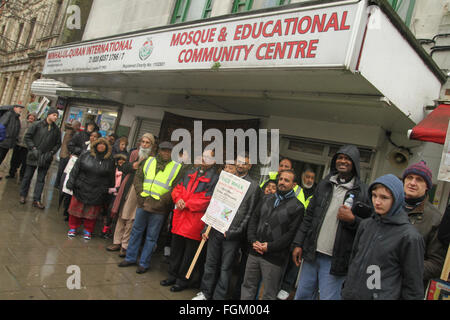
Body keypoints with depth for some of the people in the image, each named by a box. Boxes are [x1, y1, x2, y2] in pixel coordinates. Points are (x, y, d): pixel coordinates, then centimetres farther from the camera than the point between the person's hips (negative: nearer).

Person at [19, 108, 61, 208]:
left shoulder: (56, 129, 3)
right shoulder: (37, 125, -5)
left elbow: (58, 143, 11)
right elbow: (27, 137, -3)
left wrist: (51, 152, -2)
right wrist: (33, 148, -11)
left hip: (46, 158, 2)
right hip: (34, 155, -2)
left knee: (41, 179, 4)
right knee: (28, 176, 9)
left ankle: (36, 200, 9)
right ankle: (23, 195, 25)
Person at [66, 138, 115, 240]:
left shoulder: (110, 161, 2)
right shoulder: (85, 156, 2)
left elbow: (111, 179, 6)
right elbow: (75, 170, 4)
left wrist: (109, 191, 5)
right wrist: (71, 183, -2)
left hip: (97, 193, 0)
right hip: (81, 189, 1)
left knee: (92, 212, 9)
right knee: (76, 208, 9)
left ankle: (88, 231, 26)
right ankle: (72, 228, 27)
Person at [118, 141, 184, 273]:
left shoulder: (177, 168, -3)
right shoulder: (149, 161, 9)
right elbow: (138, 177, 12)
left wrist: (158, 203, -15)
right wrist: (140, 195, -1)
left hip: (158, 209, -3)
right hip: (143, 204, 4)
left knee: (151, 237, 6)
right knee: (136, 231, 14)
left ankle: (144, 263, 20)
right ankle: (131, 258, 30)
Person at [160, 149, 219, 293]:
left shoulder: (215, 177, -10)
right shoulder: (192, 171, 14)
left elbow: (208, 199, -18)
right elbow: (178, 187, 17)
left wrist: (186, 204, -14)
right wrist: (178, 199, -4)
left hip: (195, 220, -7)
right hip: (180, 216, 7)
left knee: (189, 252, 5)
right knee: (176, 247, 17)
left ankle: (183, 279, 22)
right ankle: (173, 275, 34)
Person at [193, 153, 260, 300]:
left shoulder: (253, 186, -3)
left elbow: (249, 213, -5)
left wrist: (232, 232, -10)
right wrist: (206, 227, 6)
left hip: (232, 233, -4)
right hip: (216, 229, 4)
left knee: (225, 268, 6)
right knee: (210, 264, 13)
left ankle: (218, 296, 19)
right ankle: (205, 293, 28)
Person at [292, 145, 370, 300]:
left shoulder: (363, 192, -4)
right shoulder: (324, 184, 9)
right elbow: (309, 216, 11)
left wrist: (352, 220, -20)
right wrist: (298, 244, 7)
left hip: (334, 260, -4)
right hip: (311, 253, 4)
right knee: (302, 295, 14)